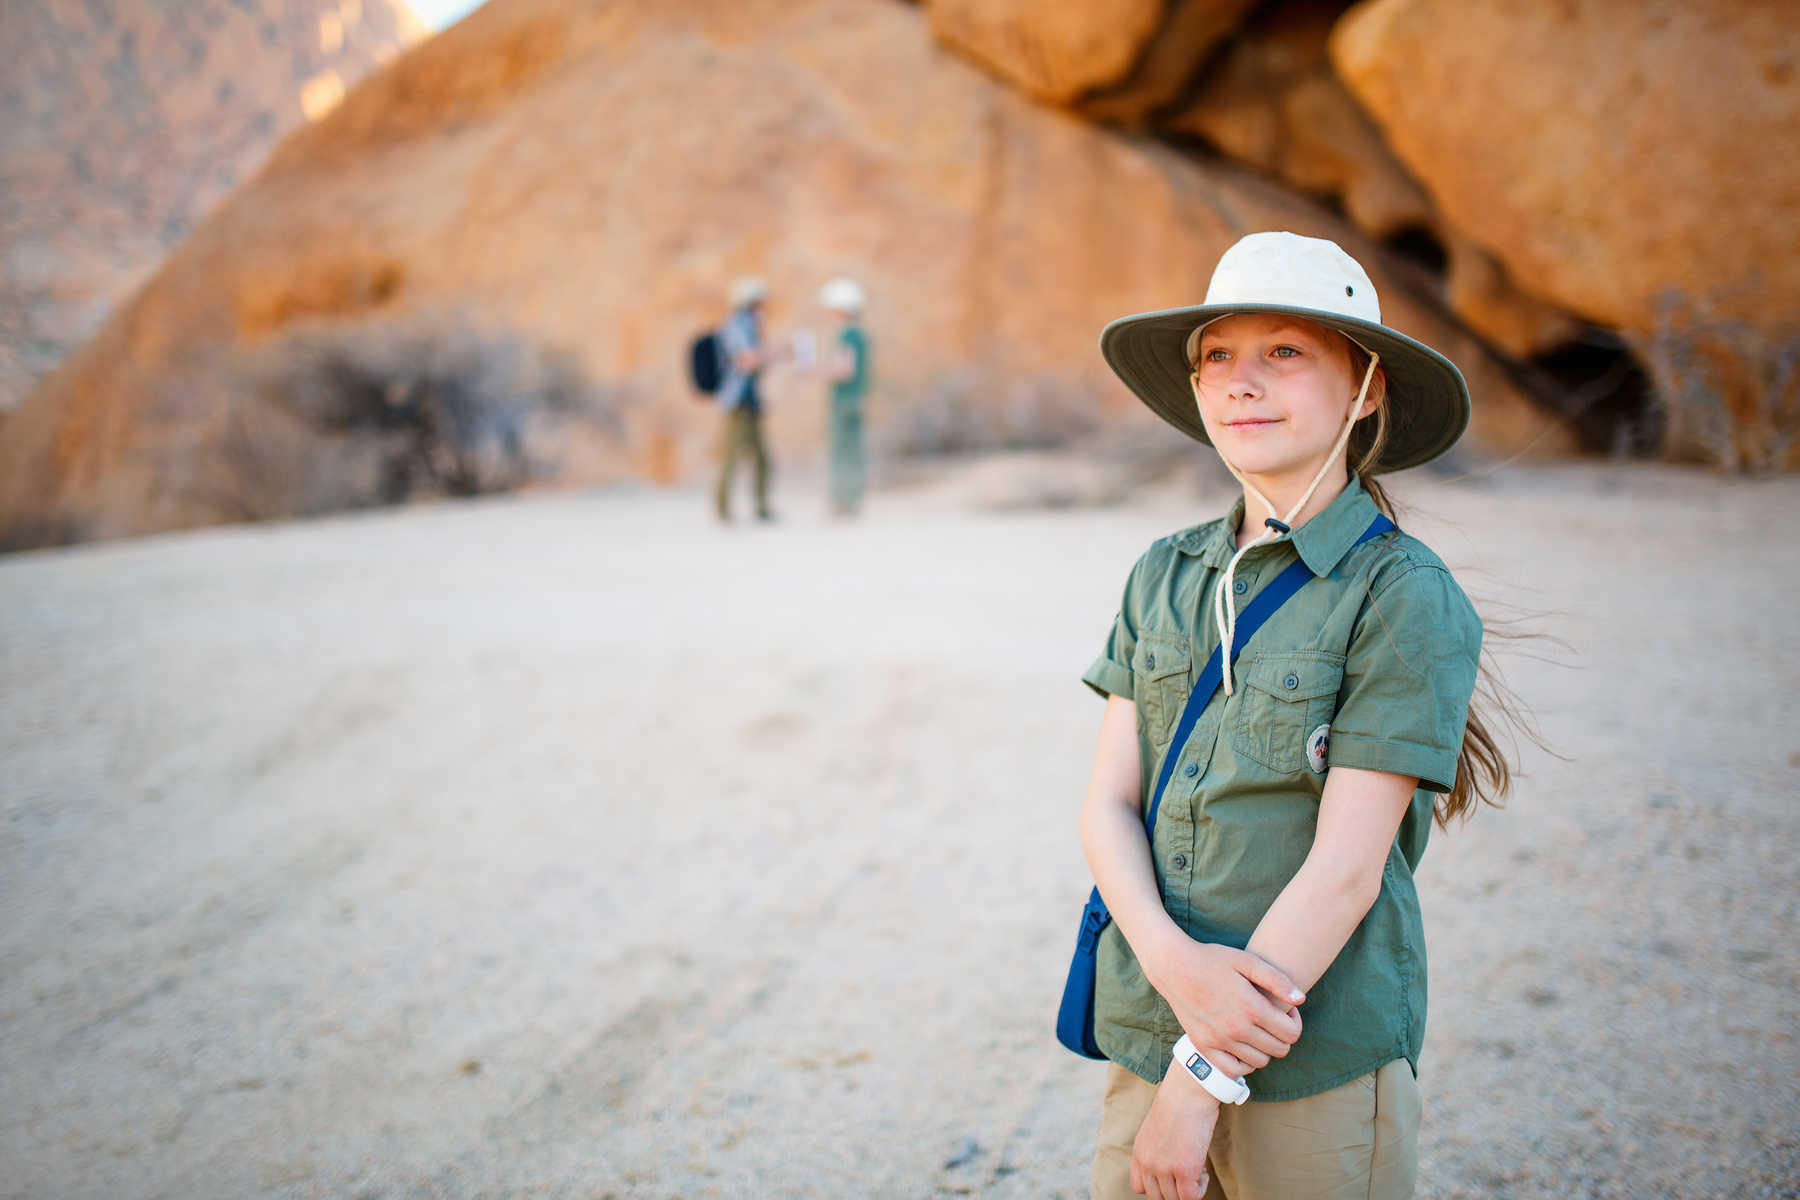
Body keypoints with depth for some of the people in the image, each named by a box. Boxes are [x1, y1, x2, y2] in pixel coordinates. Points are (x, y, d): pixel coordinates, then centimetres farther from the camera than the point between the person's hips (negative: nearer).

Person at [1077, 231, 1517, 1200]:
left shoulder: (1407, 599, -10)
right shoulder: (1164, 576, 5)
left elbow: (1346, 865, -14)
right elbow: (1108, 805, 2)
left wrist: (1203, 1081, -15)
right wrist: (1175, 961, -17)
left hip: (1320, 1066, -4)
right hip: (1146, 1039, 4)